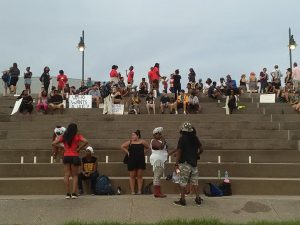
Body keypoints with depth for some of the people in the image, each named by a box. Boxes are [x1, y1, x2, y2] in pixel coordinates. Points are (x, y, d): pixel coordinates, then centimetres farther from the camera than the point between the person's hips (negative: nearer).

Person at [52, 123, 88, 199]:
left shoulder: (63, 137, 7)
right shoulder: (77, 136, -4)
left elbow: (53, 143, 4)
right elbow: (85, 142, -19)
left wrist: (61, 147, 5)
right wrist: (79, 148, -10)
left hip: (66, 157, 3)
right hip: (74, 157, -3)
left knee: (67, 175, 6)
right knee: (75, 175, 6)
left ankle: (68, 194, 6)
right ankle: (74, 193, 1)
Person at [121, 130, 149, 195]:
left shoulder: (142, 142, 3)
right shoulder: (130, 142, 2)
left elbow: (147, 147, 17)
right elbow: (122, 146, 9)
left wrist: (143, 153, 6)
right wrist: (128, 152, 2)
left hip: (141, 161, 0)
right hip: (132, 161, 0)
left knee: (139, 176, 5)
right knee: (132, 176, 4)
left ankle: (139, 191, 12)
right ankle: (132, 191, 9)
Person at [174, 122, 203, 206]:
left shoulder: (182, 138, -10)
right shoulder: (195, 138, 6)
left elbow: (179, 151, -13)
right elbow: (201, 149, 11)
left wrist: (176, 163, -11)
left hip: (184, 163, -5)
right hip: (194, 163, 6)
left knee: (183, 182, 1)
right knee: (195, 181, 13)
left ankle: (182, 200, 4)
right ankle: (198, 198, 16)